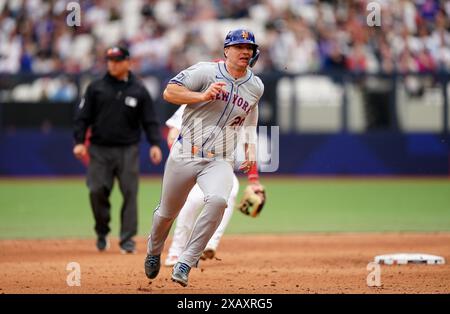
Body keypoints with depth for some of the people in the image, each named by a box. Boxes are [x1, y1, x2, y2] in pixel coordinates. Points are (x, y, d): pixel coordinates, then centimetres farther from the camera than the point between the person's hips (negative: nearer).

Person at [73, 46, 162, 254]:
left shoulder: (139, 91, 4)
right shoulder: (96, 88, 5)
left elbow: (150, 121, 3)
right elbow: (83, 117, 4)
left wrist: (154, 144, -10)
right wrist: (79, 141, -8)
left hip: (128, 150, 0)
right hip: (100, 149, 0)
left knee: (130, 193, -5)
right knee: (97, 191, -6)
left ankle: (127, 239, 0)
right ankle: (102, 233, 15)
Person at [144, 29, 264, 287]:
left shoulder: (256, 86, 8)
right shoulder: (206, 71, -7)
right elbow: (169, 92, -12)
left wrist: (251, 149, 11)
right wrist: (203, 96, -24)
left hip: (220, 161, 2)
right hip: (185, 155, -1)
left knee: (218, 200, -29)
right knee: (167, 212, 11)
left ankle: (185, 264, -21)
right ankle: (154, 251, 45)